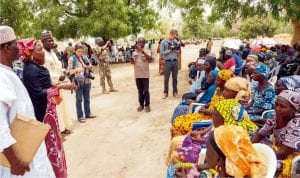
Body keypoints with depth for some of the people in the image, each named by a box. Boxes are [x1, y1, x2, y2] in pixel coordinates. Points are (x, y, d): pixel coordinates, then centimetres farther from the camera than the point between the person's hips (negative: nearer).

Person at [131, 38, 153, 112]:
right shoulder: (135, 52, 7)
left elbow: (150, 59, -25)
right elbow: (133, 63, 10)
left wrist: (142, 51, -29)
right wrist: (132, 58, -13)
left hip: (145, 74, -4)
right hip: (137, 75, 4)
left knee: (146, 91, 1)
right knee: (140, 91, 12)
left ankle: (147, 105, 12)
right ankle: (141, 105, 21)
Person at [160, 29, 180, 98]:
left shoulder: (175, 42, 7)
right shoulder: (163, 42, -4)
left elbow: (177, 52, 14)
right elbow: (161, 53, -7)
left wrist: (176, 50, -7)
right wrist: (170, 50, -13)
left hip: (175, 61, 3)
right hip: (167, 61, -3)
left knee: (175, 78, 9)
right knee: (166, 78, 3)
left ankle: (175, 92, 19)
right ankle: (165, 93, 14)